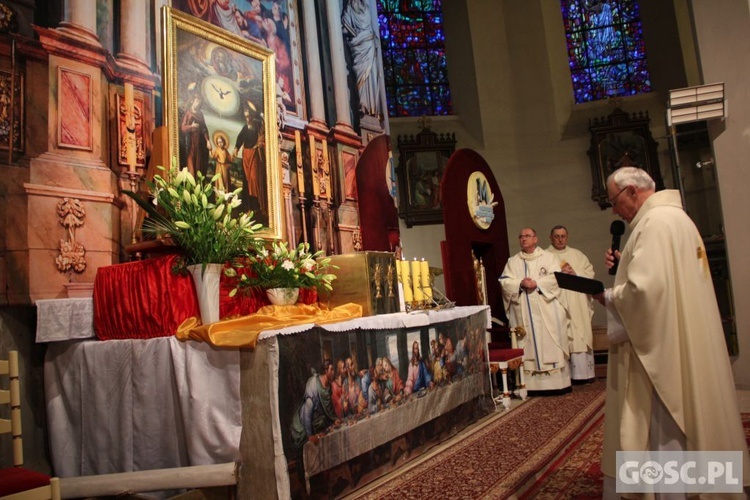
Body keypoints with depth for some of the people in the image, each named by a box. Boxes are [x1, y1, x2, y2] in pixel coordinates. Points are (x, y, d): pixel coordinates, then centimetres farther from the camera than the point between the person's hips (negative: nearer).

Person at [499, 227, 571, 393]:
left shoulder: (548, 257, 10)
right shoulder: (512, 261, 15)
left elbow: (556, 277, -5)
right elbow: (505, 281, 2)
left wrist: (537, 283, -15)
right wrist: (520, 283, -14)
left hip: (546, 310, -2)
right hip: (523, 312, 2)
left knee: (551, 343, -3)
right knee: (528, 344, -1)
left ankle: (559, 382, 4)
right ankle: (531, 384, 2)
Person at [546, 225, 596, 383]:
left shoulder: (577, 254, 18)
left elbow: (590, 272, 10)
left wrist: (575, 273, -6)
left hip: (578, 304, 3)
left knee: (581, 335, 0)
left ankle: (583, 372, 5)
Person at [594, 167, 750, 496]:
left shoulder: (656, 222, -17)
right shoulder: (673, 216, 16)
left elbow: (645, 288, -27)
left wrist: (607, 297, -9)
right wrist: (625, 264, 9)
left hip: (659, 351, -11)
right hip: (678, 348, 11)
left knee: (660, 429, -1)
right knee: (676, 429, 17)